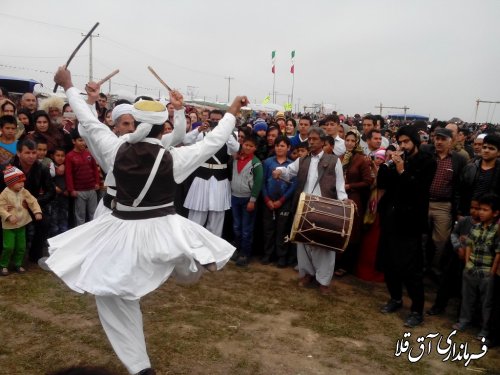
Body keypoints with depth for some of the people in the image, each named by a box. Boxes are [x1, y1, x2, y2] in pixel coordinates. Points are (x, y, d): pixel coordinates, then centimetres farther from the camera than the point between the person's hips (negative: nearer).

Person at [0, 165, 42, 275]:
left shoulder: (24, 192, -2)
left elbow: (33, 201, -3)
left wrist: (37, 212, -17)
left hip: (22, 224, 5)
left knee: (21, 246, 10)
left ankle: (18, 264, 26)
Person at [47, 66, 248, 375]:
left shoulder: (117, 150, -9)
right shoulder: (172, 158, -12)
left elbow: (89, 121, 4)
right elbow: (214, 140, -4)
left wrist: (68, 86, 17)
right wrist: (233, 112, 9)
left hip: (123, 232, 1)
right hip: (163, 231, -1)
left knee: (113, 299, 14)